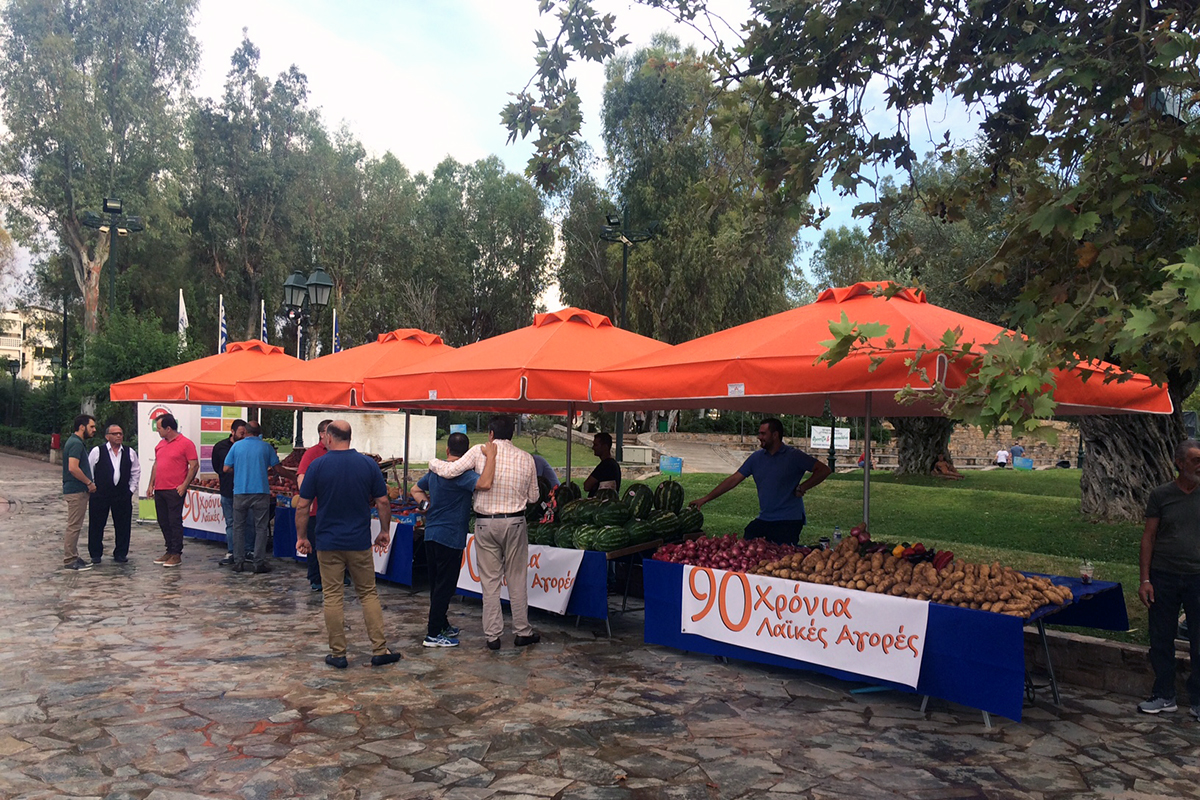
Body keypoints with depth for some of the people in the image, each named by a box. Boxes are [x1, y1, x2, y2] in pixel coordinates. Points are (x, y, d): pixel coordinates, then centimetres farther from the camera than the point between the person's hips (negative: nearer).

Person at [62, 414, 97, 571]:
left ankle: (73, 557, 21)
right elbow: (73, 468, -25)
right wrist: (89, 483, -15)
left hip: (78, 490, 10)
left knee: (75, 526, 14)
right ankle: (69, 560, -1)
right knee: (74, 526, -5)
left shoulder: (76, 442, 15)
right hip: (76, 491, -10)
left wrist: (88, 483, 15)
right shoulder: (76, 444, -17)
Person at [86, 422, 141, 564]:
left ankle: (120, 553, 16)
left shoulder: (129, 452, 6)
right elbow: (88, 471, 3)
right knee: (96, 525, 5)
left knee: (122, 525, 5)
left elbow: (136, 471, 14)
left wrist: (131, 489, 9)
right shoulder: (97, 451, -3)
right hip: (100, 494, -2)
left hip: (123, 494, 2)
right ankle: (95, 554, 17)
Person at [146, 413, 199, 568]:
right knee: (163, 523, 12)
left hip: (175, 491, -8)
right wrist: (151, 485, 15)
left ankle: (177, 554, 1)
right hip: (159, 490, 8)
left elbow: (194, 465, -10)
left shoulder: (186, 443, -8)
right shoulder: (160, 444, 15)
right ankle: (169, 551, 22)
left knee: (175, 522, -4)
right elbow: (156, 464, 21)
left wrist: (184, 485, -15)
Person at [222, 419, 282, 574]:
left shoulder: (237, 446, 2)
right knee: (260, 528, 3)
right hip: (261, 491, -1)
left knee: (239, 527, 11)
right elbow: (276, 468, 2)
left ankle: (238, 562, 12)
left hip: (240, 491, 1)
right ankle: (259, 562, 0)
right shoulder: (266, 447, 0)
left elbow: (226, 468, 3)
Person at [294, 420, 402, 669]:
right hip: (360, 542, 2)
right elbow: (382, 502, 1)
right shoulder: (368, 464, -2)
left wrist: (301, 537, 8)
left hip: (328, 543, -1)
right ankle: (380, 650, 8)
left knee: (332, 597, 7)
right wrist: (385, 531, 13)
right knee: (369, 594, 11)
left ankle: (338, 654, 10)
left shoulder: (318, 465, -6)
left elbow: (302, 506, -4)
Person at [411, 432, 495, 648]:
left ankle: (442, 625, 31)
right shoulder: (460, 473, -18)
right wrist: (491, 457, -27)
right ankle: (433, 634, 3)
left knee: (437, 583, 18)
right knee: (445, 585, -1)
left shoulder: (435, 469, 10)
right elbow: (484, 484, -35)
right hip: (450, 536, -9)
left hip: (431, 533, 9)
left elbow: (416, 490, 25)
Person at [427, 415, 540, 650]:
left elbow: (450, 471, -11)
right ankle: (523, 632, 17)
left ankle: (493, 635, 11)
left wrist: (433, 463, 8)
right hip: (514, 523, 1)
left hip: (485, 524, -1)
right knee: (517, 579, 11)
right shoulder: (526, 458, 1)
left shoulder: (480, 452, -6)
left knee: (490, 580, 7)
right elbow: (533, 497, 5)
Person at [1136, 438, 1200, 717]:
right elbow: (1148, 537, 3)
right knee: (1161, 641, 8)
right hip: (1163, 577, 0)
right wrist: (1145, 579, -2)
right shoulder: (1160, 495, 1)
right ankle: (1164, 696, 22)